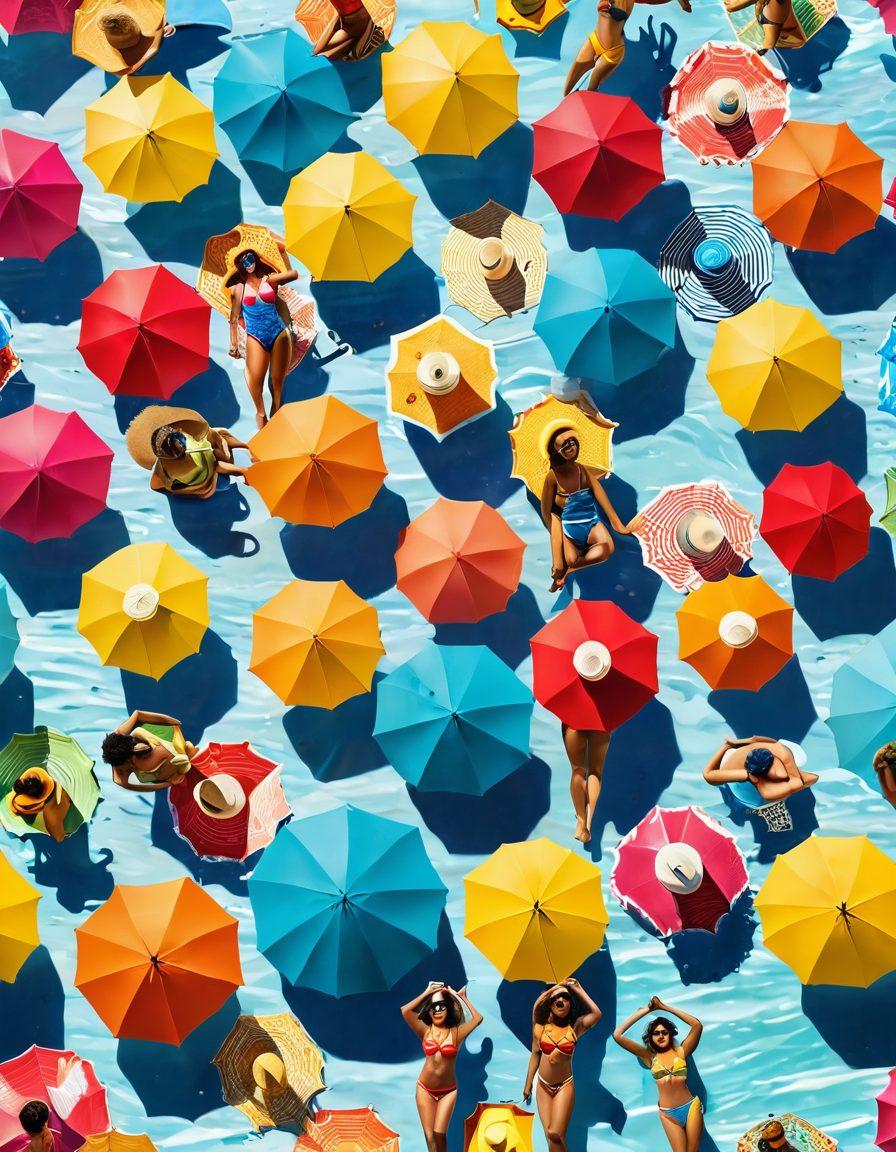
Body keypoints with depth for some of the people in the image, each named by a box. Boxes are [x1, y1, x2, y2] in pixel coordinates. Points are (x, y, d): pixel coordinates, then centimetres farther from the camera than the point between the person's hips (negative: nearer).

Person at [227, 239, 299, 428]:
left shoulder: (270, 280, 9)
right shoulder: (239, 288, 9)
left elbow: (293, 274, -7)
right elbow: (234, 318, 10)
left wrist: (282, 251, -3)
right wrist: (234, 343, 5)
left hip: (279, 334, 0)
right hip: (255, 338, 0)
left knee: (277, 378, 2)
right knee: (256, 378, -12)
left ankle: (276, 409, 27)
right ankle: (260, 413, 10)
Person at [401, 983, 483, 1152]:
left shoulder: (456, 1032, -6)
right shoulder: (425, 1031, -5)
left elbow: (478, 1018, -18)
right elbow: (405, 1011, -18)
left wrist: (461, 997, -8)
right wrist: (427, 993, -12)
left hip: (448, 1091, -1)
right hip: (425, 1089, 1)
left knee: (439, 1134, -8)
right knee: (429, 1135, 1)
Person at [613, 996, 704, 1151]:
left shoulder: (680, 1052, 2)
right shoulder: (650, 1057, 4)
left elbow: (697, 1025, -11)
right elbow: (618, 1035, -4)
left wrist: (664, 1007, -7)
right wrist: (645, 1010, -3)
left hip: (690, 1107, -1)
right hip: (667, 1113, 1)